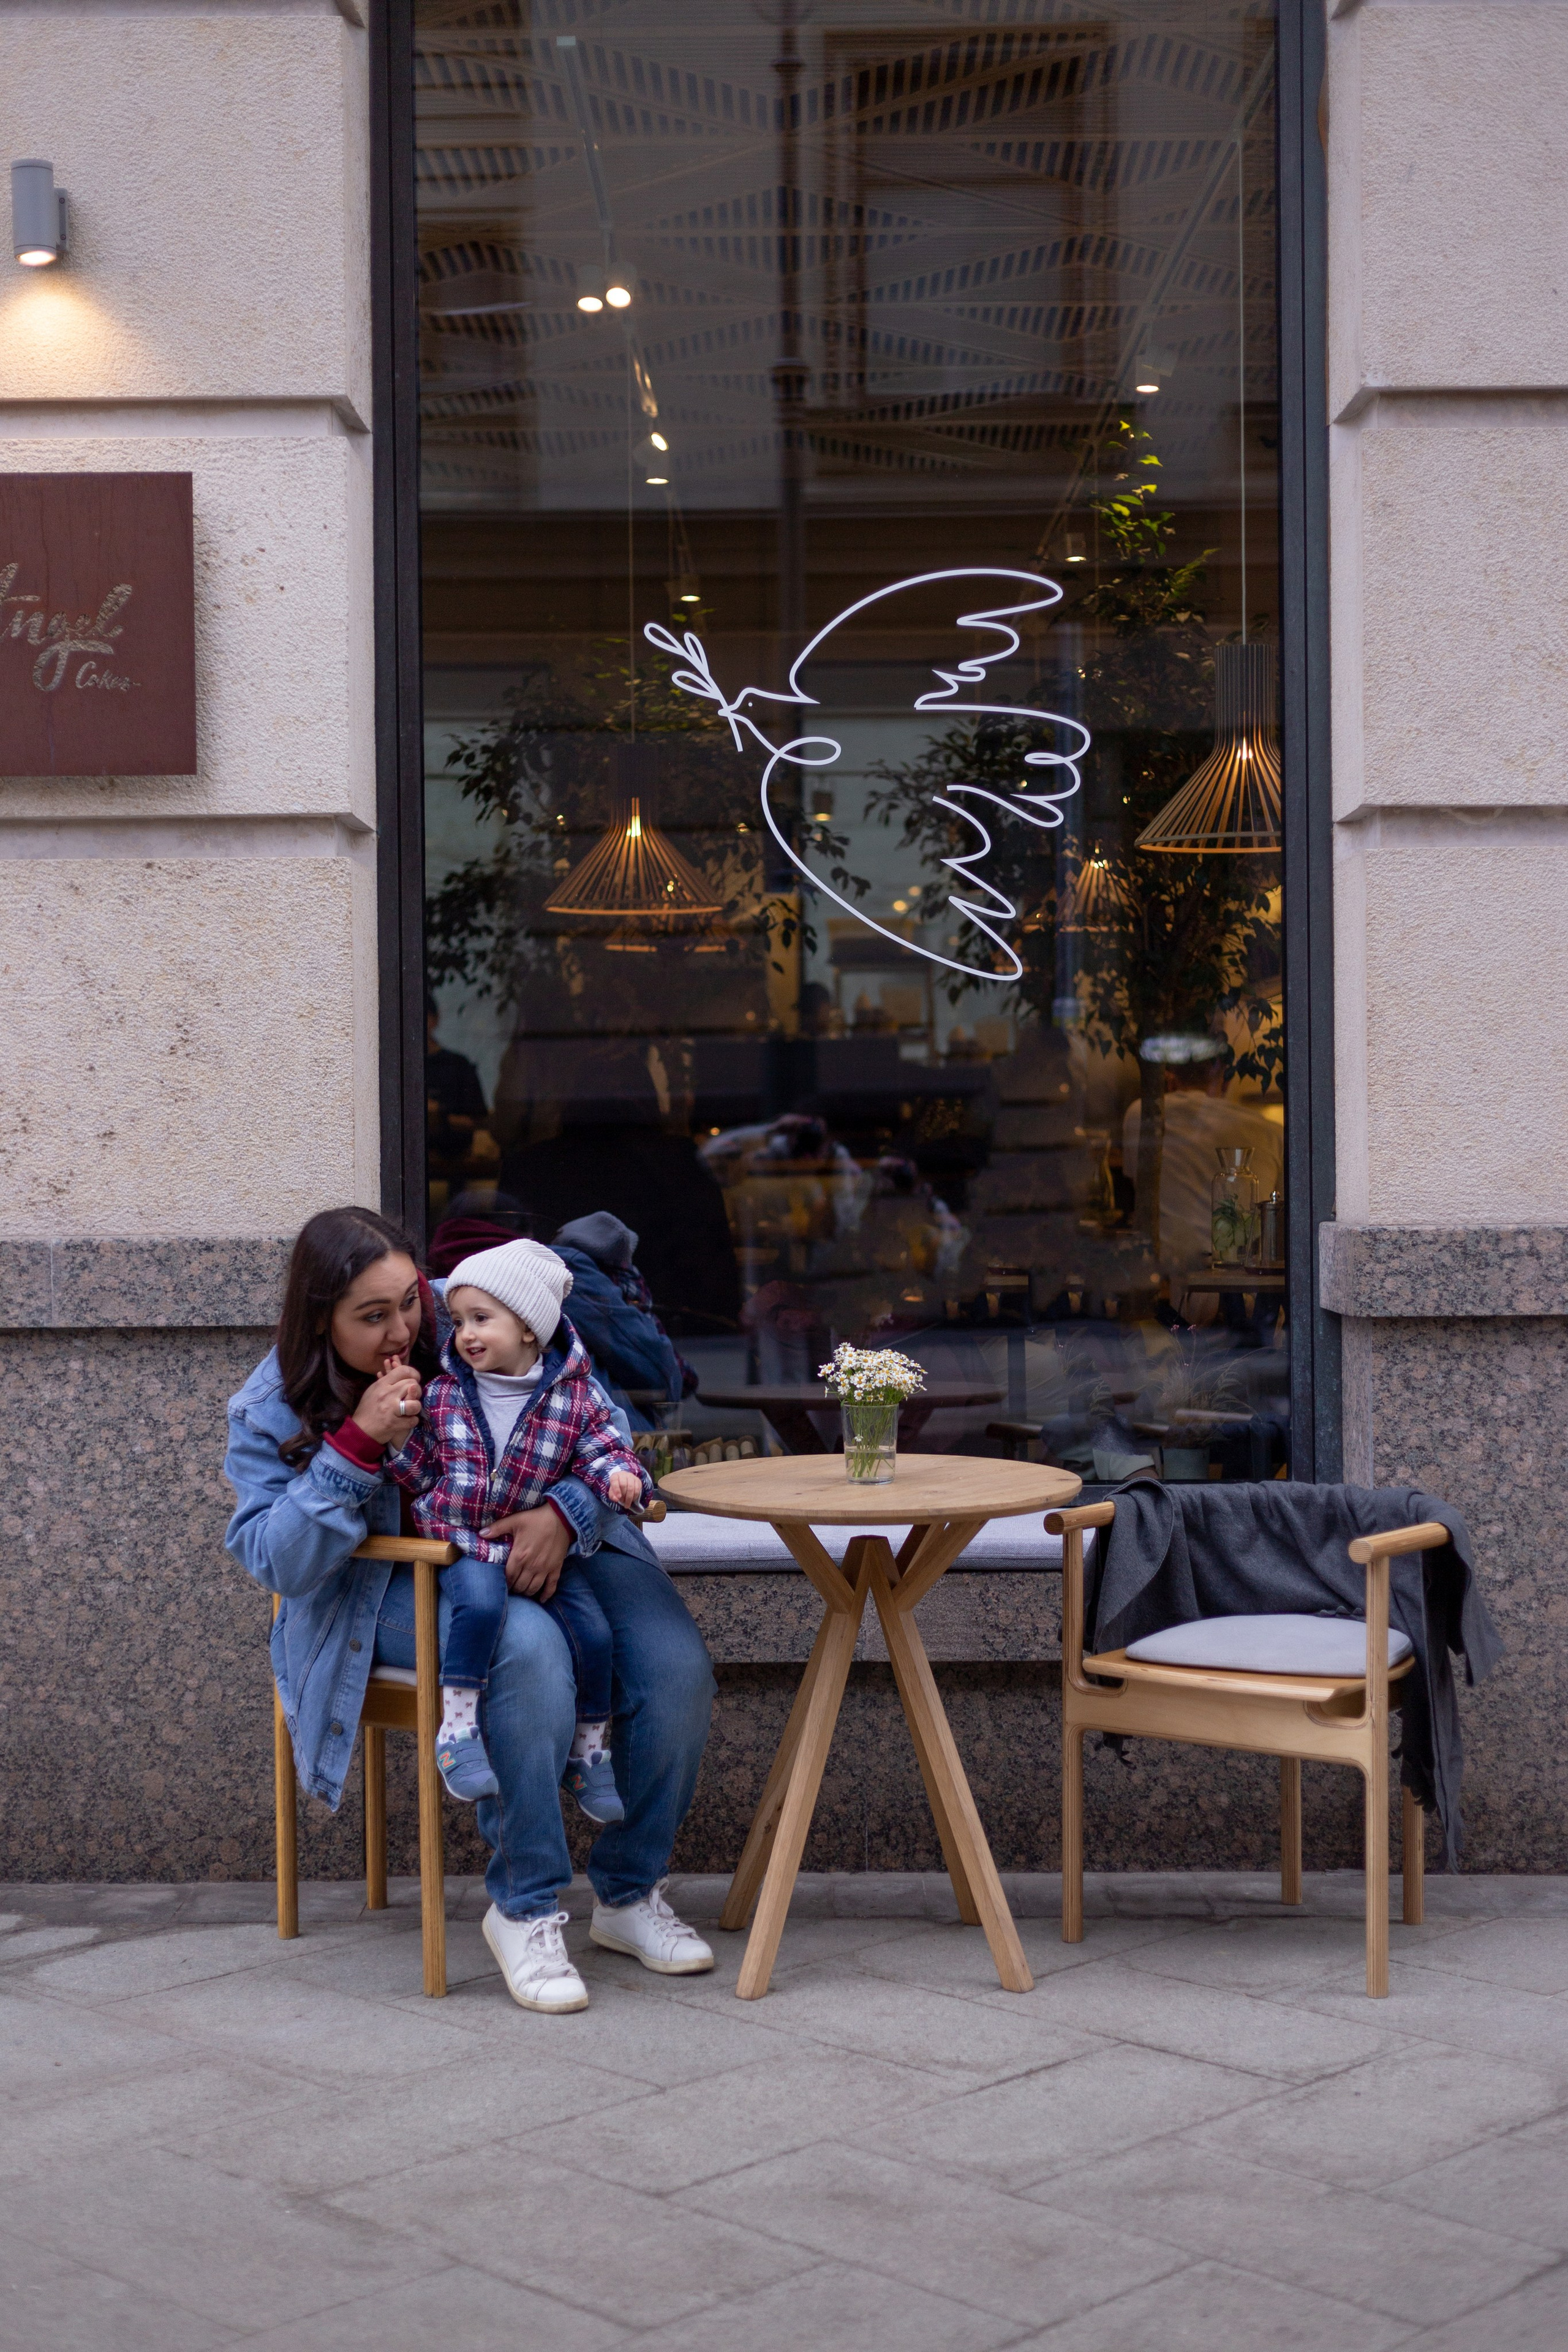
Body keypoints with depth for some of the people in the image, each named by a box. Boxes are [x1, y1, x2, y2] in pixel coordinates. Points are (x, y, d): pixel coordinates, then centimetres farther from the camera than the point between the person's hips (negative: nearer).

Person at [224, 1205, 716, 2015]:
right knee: (529, 1649, -37)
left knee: (677, 1669, -21)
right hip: (390, 1590, -3)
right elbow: (276, 1562, -14)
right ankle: (522, 1909, -20)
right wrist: (359, 1445, -25)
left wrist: (565, 1513, -24)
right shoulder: (273, 1411, -6)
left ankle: (627, 1893, 2)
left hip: (540, 1549, 3)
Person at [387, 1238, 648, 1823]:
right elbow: (415, 1470, 8)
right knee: (480, 1604, -33)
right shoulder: (443, 1394, 3)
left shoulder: (574, 1395, -1)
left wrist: (618, 1474, -18)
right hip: (467, 1545, -1)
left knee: (593, 1630, -11)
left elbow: (600, 1445, 3)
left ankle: (590, 1752, 10)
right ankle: (458, 1727, -22)